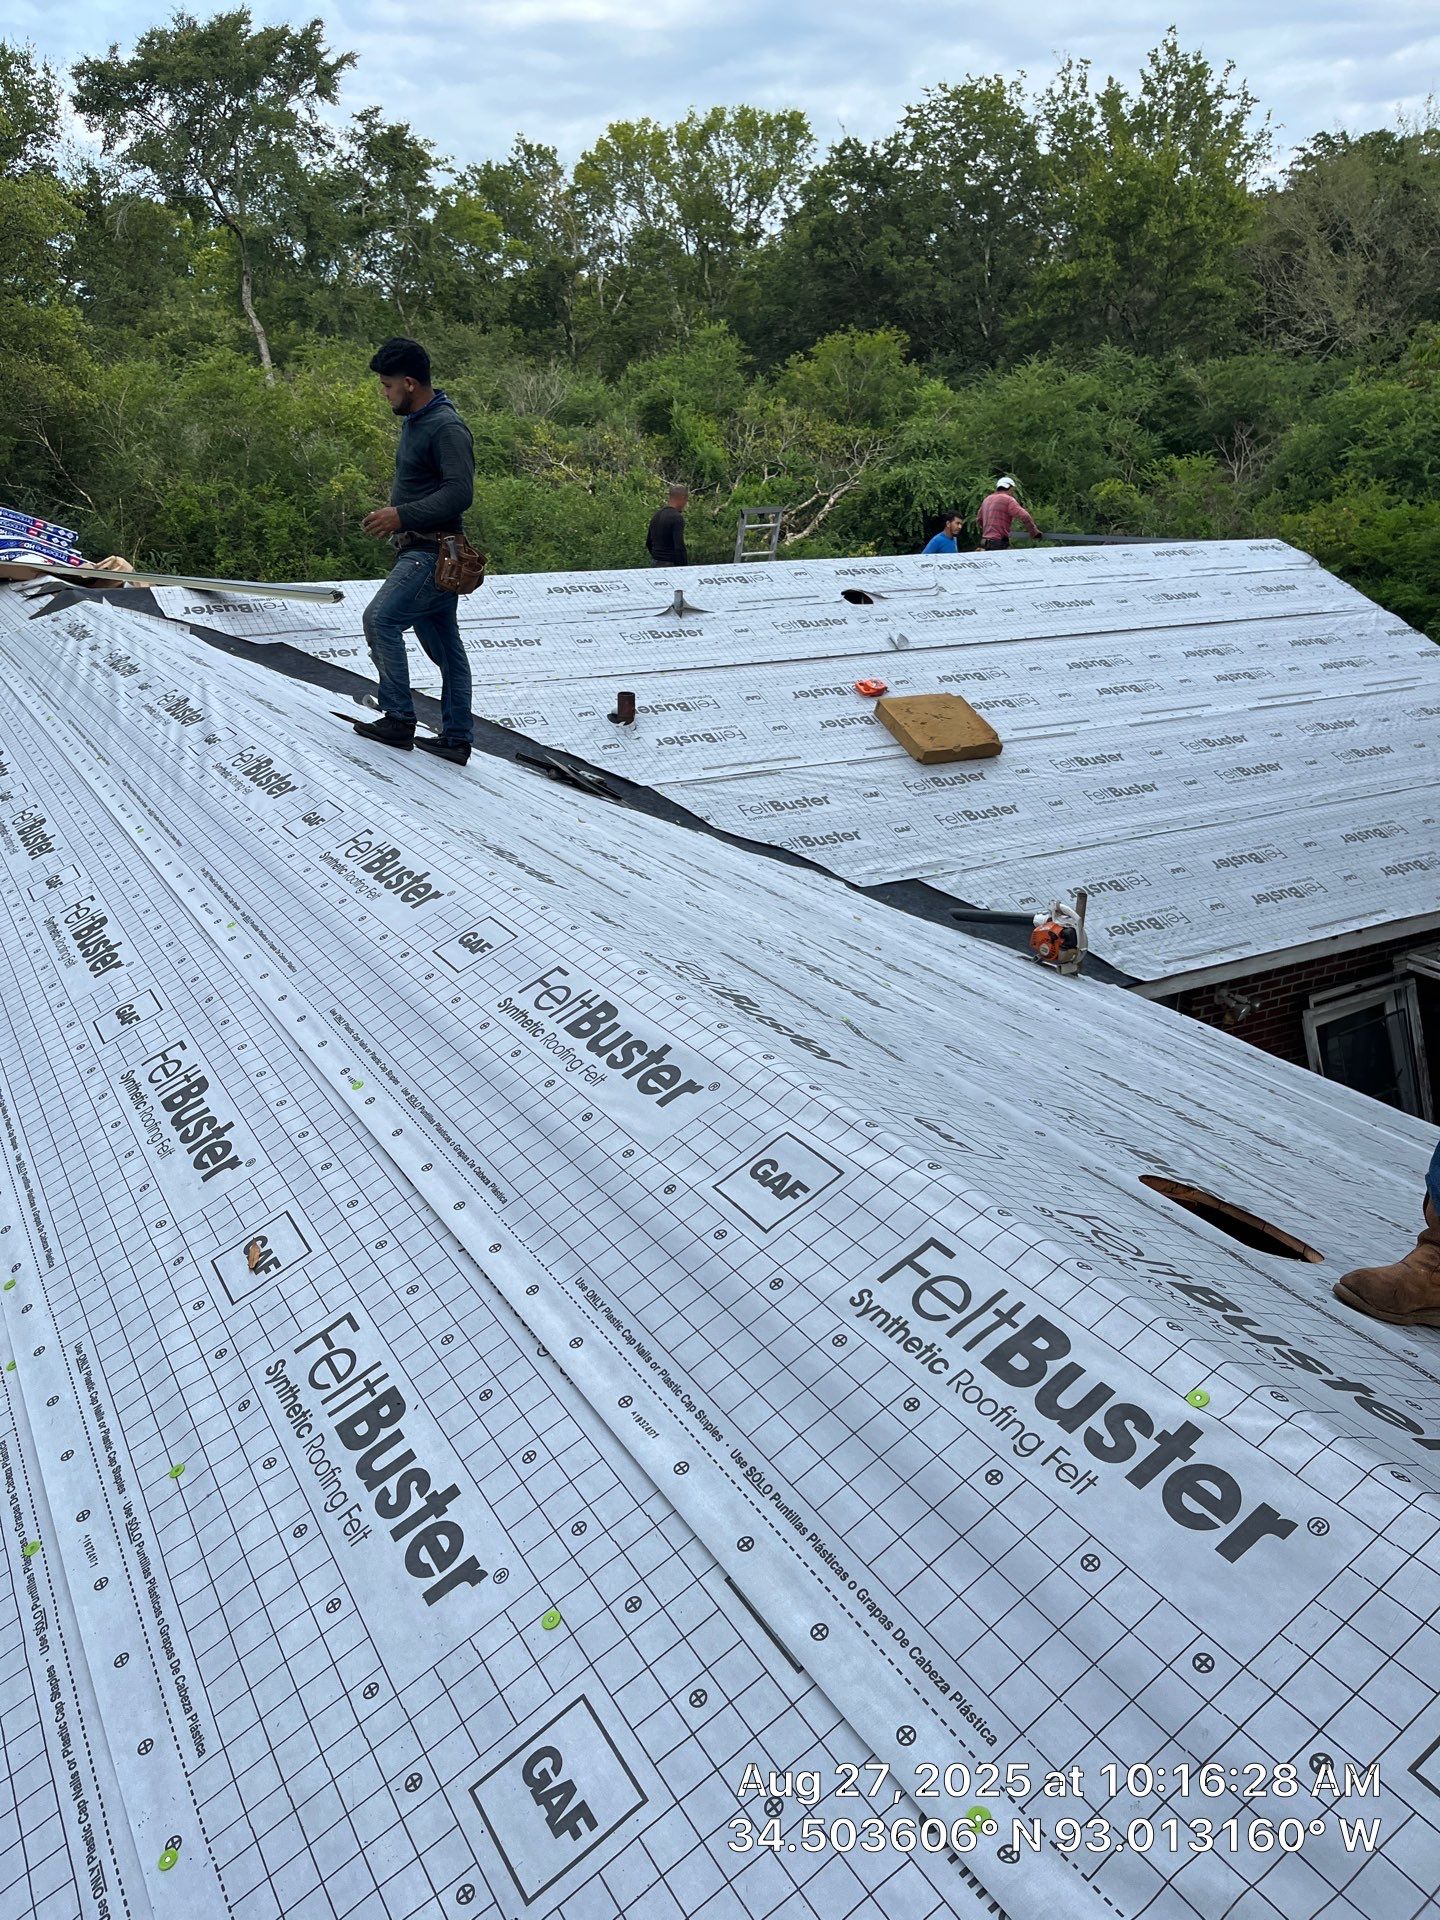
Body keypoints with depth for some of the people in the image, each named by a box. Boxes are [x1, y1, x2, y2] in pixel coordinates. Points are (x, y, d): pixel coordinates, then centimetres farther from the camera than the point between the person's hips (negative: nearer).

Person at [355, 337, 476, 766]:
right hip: (420, 550, 10)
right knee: (445, 646, 9)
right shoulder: (413, 422, 18)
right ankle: (456, 739, 13)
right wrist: (392, 514, 15)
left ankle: (399, 719, -11)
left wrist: (402, 516, -24)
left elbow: (459, 492, -24)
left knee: (380, 617, -17)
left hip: (433, 551, -10)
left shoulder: (447, 428, -14)